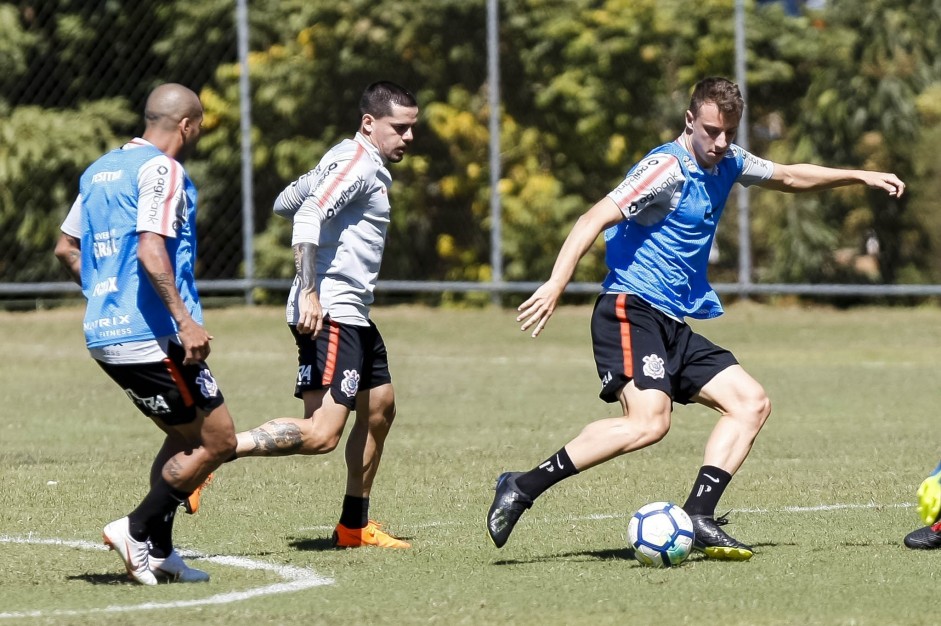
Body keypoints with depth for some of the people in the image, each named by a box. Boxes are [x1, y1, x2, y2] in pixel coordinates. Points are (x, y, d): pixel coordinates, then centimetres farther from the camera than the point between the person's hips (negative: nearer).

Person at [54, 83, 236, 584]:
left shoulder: (100, 170, 16)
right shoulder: (162, 171, -11)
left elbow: (66, 250, 22)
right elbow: (151, 252, -23)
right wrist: (185, 321, -24)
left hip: (102, 334, 9)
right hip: (151, 336, -9)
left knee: (186, 437, 20)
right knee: (218, 441, -1)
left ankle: (158, 550, 14)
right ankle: (137, 529, -4)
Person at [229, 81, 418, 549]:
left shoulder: (349, 161, 19)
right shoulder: (357, 162, -11)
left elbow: (284, 203, 26)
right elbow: (308, 216, -24)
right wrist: (309, 293, -30)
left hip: (352, 316, 11)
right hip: (328, 313, -11)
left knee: (379, 409, 20)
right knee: (321, 433, -20)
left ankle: (354, 526, 28)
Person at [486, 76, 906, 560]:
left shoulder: (727, 164, 14)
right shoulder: (667, 168, -12)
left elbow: (789, 176, 34)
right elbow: (594, 219, -21)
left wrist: (859, 176, 32)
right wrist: (554, 286, -31)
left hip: (675, 325, 10)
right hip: (631, 311, -10)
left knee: (752, 403, 2)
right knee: (649, 421, -29)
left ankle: (698, 519, -7)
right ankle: (521, 488, -25)